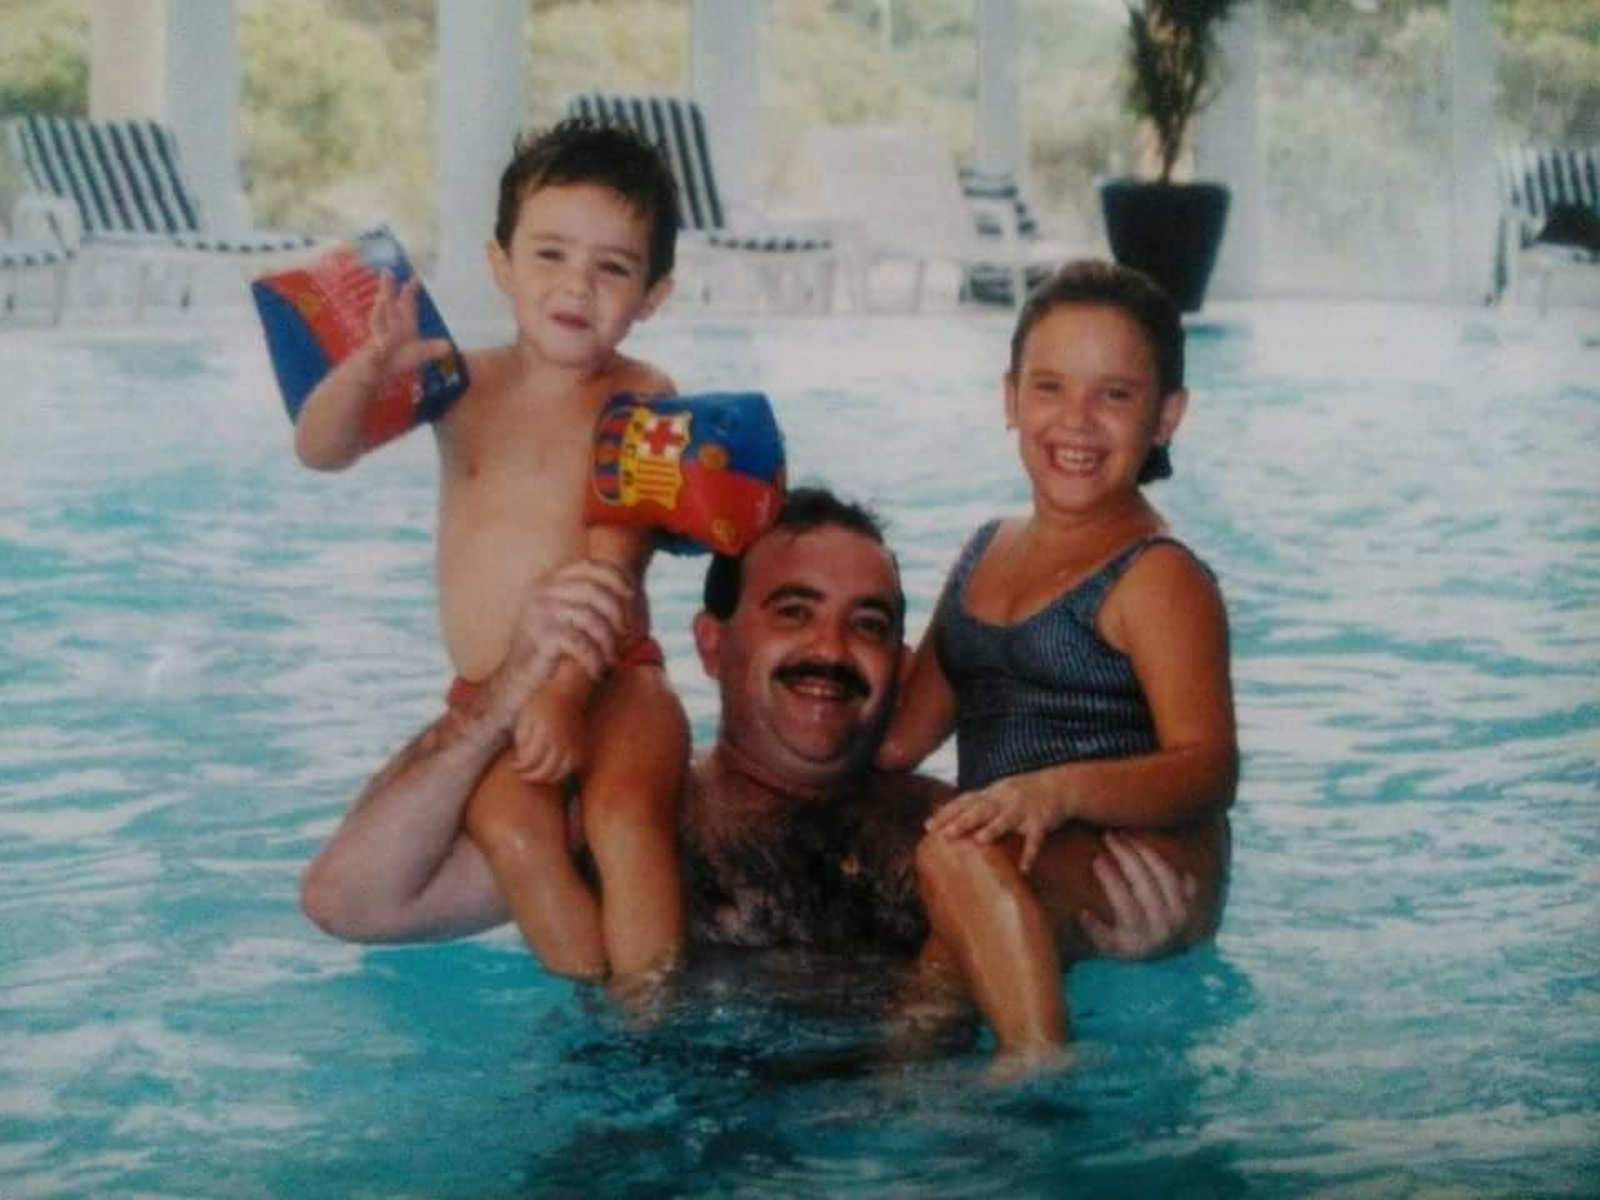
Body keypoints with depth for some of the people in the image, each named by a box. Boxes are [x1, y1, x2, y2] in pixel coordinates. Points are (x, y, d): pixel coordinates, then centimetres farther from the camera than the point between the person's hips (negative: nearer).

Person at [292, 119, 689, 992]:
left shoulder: (641, 400, -2)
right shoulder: (462, 383, 9)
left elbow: (612, 565, -12)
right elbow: (320, 451, 2)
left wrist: (565, 691, -24)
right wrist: (371, 367, -18)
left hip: (610, 680, -2)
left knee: (628, 815, -31)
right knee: (517, 834, -27)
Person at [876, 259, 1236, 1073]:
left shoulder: (1158, 577, -4)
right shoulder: (986, 554, 20)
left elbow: (1208, 770, -17)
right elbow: (898, 736, 25)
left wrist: (1059, 790, -34)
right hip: (1004, 886, 7)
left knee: (960, 856, -35)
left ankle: (1040, 1065, -37)